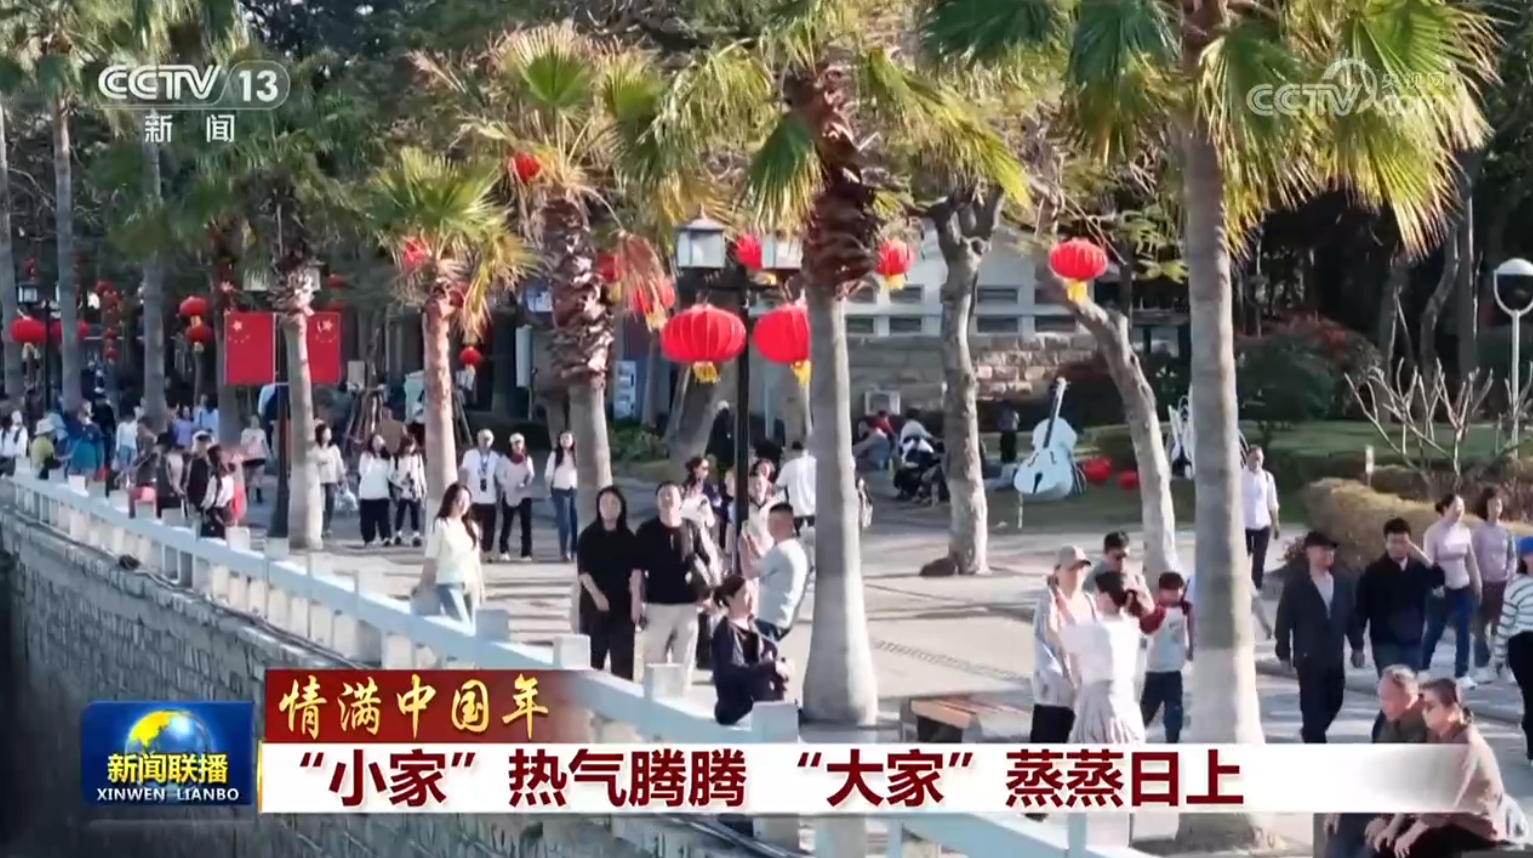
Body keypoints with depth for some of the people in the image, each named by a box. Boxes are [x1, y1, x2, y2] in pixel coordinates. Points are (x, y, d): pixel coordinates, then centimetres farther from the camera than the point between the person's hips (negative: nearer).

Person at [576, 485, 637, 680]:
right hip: (594, 602, -2)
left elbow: (635, 571, 0)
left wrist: (636, 602, -11)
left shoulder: (628, 538, 6)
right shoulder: (588, 536, -1)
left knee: (623, 657, 1)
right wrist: (596, 594, -20)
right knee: (593, 656, 0)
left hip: (622, 603, 2)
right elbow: (582, 570, -8)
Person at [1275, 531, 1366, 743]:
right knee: (1313, 707, -4)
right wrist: (1284, 653, -5)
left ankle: (1311, 734, 35)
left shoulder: (1343, 585, 8)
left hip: (1335, 658, 5)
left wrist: (1357, 646, 10)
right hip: (1309, 658, -5)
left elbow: (1352, 617, 13)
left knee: (1333, 702, 10)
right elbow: (1284, 622, -4)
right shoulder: (1295, 588, -6)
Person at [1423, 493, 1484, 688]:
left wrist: (1477, 583, 11)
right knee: (1434, 631, 6)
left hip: (1463, 588, 4)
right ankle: (1423, 669, 23)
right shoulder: (1433, 533, -10)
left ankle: (1462, 674, 6)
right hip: (1442, 589, -4)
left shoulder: (1465, 531, 3)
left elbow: (1471, 559, 11)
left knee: (1464, 632, 1)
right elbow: (1428, 562, -12)